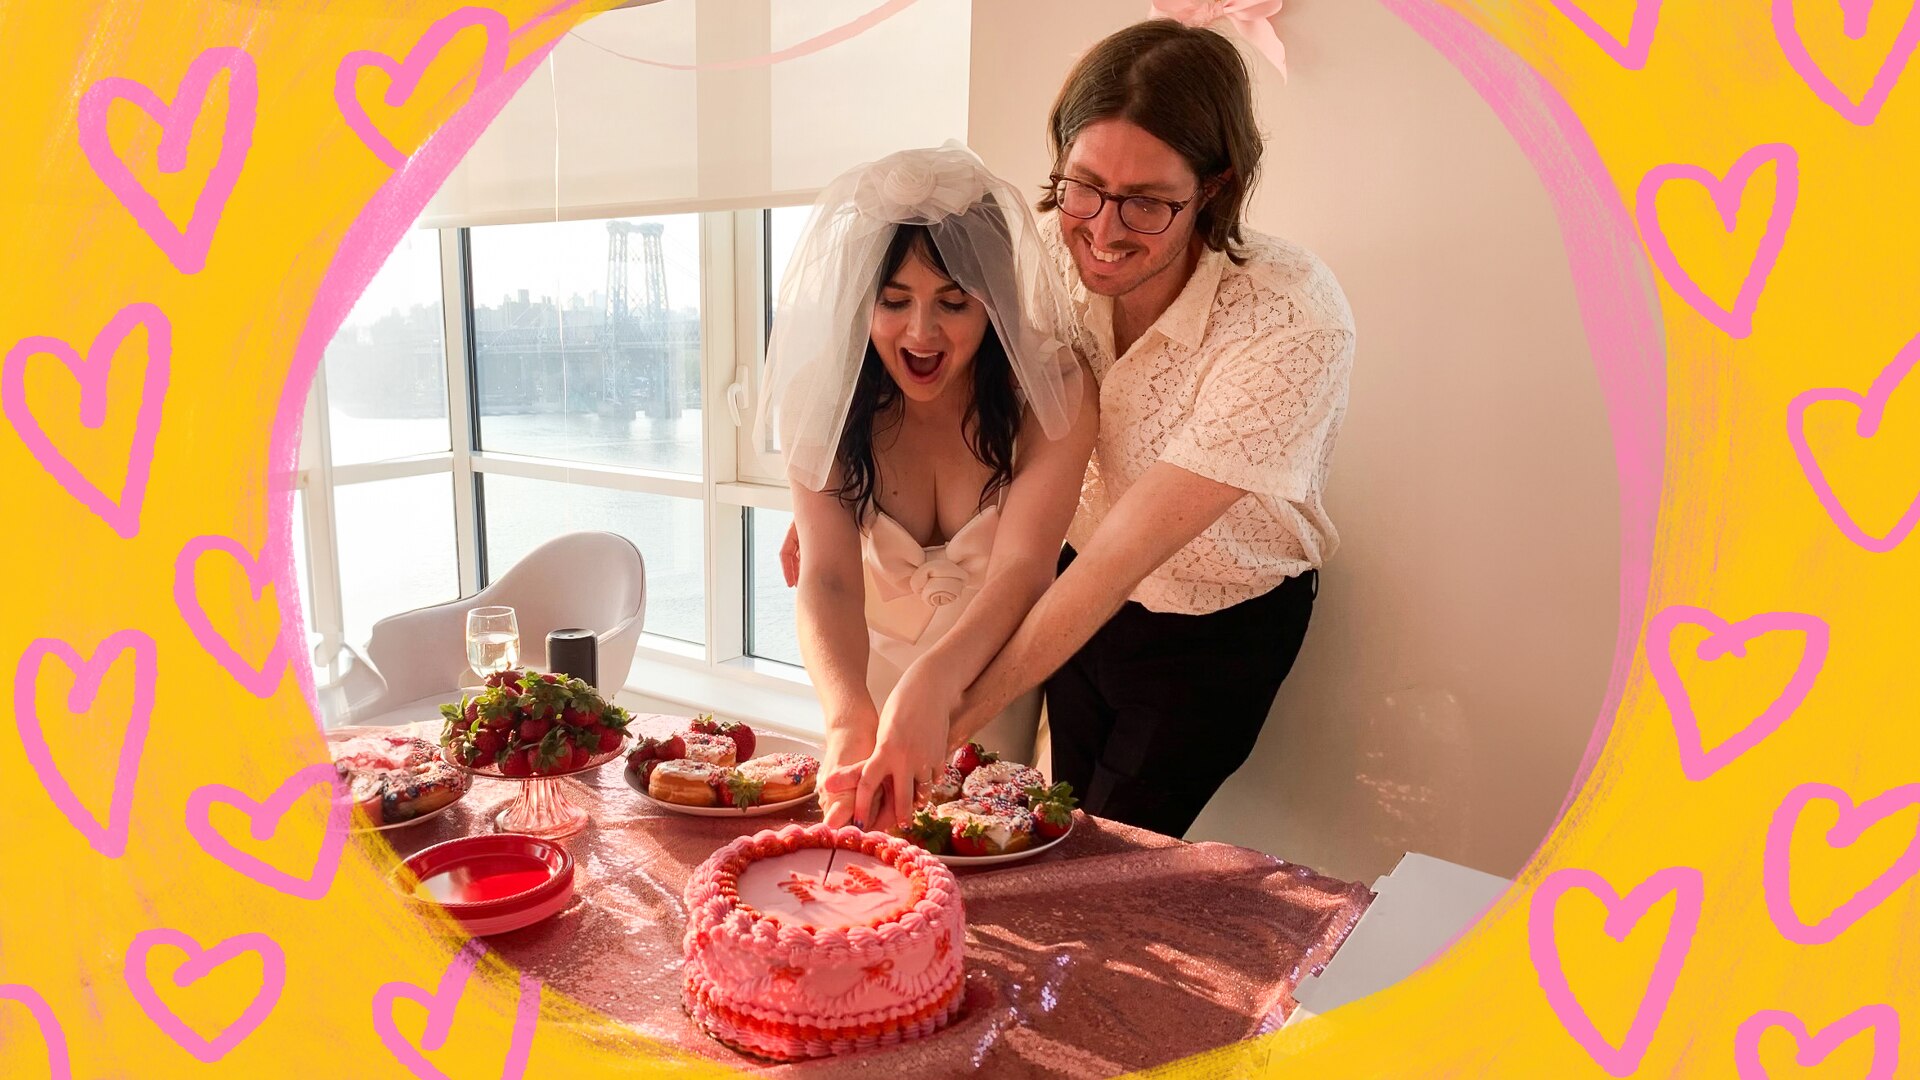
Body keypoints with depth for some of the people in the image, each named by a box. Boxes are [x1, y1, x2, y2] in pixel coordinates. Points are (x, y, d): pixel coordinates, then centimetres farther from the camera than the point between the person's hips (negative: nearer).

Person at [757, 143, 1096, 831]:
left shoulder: (1049, 391, -25)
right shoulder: (830, 397, -21)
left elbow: (1019, 571, -36)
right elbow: (827, 577, -32)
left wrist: (930, 687, -55)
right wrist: (848, 716, -51)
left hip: (997, 668, -1)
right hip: (872, 669, 2)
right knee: (860, 828, 21)